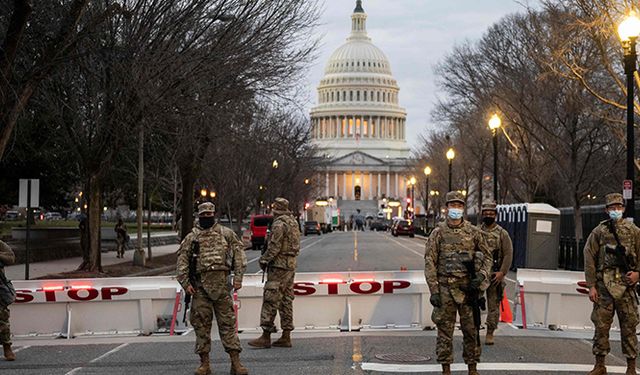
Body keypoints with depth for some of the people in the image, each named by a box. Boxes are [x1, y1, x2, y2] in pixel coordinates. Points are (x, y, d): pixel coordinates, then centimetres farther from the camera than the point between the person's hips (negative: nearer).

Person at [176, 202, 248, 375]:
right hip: (200, 285, 1)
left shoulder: (226, 233, 10)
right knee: (201, 324, 2)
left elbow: (239, 252, 6)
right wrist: (185, 283, -4)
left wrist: (238, 276, -3)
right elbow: (182, 260, 6)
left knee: (227, 322, -1)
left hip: (221, 283, -1)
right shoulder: (192, 237, 10)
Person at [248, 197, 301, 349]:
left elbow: (274, 247, -18)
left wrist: (264, 260, -5)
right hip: (291, 265, 9)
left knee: (271, 300, -7)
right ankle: (286, 337, 11)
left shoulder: (279, 224, -14)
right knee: (286, 301, 10)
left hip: (279, 266, -9)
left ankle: (266, 336, -7)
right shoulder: (293, 223, 14)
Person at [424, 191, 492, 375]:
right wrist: (433, 290, -8)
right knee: (445, 330, 3)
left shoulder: (474, 232, 6)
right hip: (445, 289, -1)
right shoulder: (438, 233, 1)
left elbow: (487, 256, 12)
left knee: (471, 330, 6)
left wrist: (481, 276, -5)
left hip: (467, 288, 1)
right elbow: (429, 263, -1)